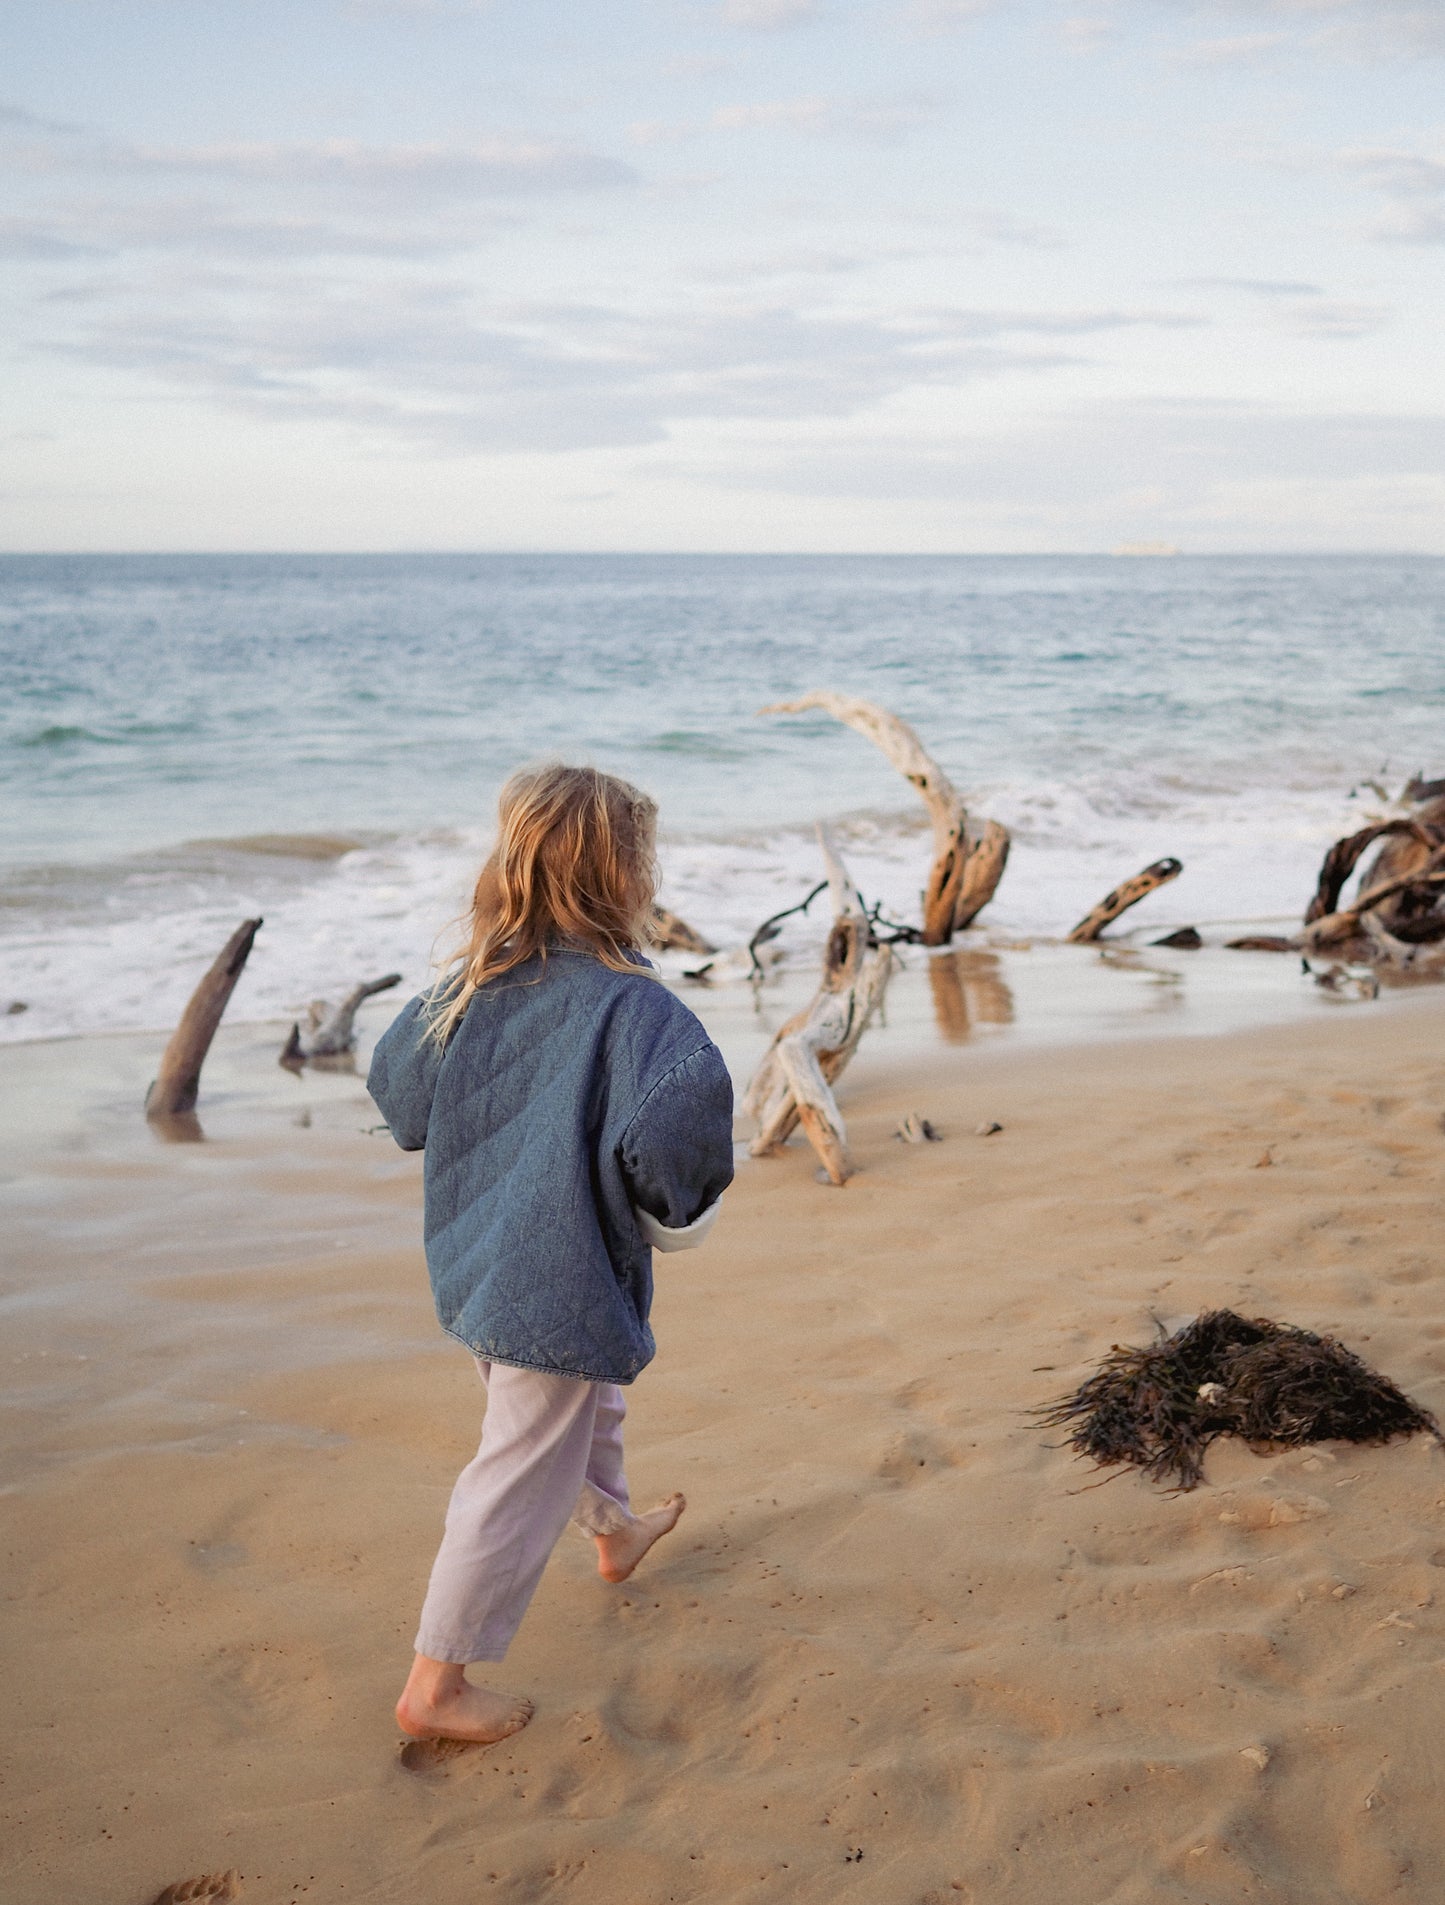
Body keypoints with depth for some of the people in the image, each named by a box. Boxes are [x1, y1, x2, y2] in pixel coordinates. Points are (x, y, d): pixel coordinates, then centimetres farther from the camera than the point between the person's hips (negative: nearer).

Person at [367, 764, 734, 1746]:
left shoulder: (471, 984, -2)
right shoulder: (627, 1003, -24)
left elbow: (396, 1084, 11)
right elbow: (684, 1105, -40)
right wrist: (676, 1210, -20)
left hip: (480, 1259, 8)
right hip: (562, 1285, -8)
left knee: (591, 1404, 33)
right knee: (522, 1481, 6)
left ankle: (617, 1531, 59)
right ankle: (436, 1684, 16)